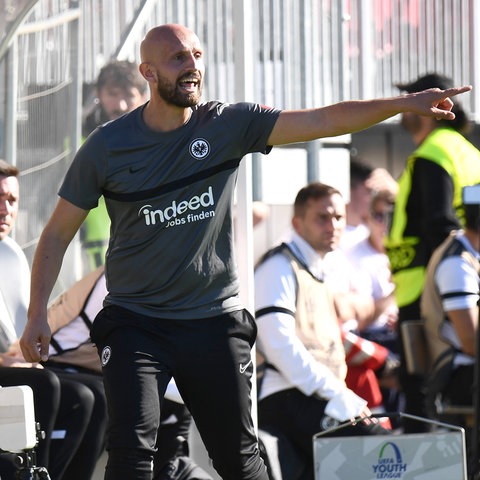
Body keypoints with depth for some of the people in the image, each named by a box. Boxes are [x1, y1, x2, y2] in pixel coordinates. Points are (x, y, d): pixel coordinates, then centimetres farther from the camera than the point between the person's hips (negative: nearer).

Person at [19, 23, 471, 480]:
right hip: (134, 322, -1)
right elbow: (58, 233, 4)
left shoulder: (229, 125, -2)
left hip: (214, 319, 2)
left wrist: (405, 103, -21)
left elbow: (323, 121, -9)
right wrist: (38, 314, -4)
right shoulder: (106, 147, -4)